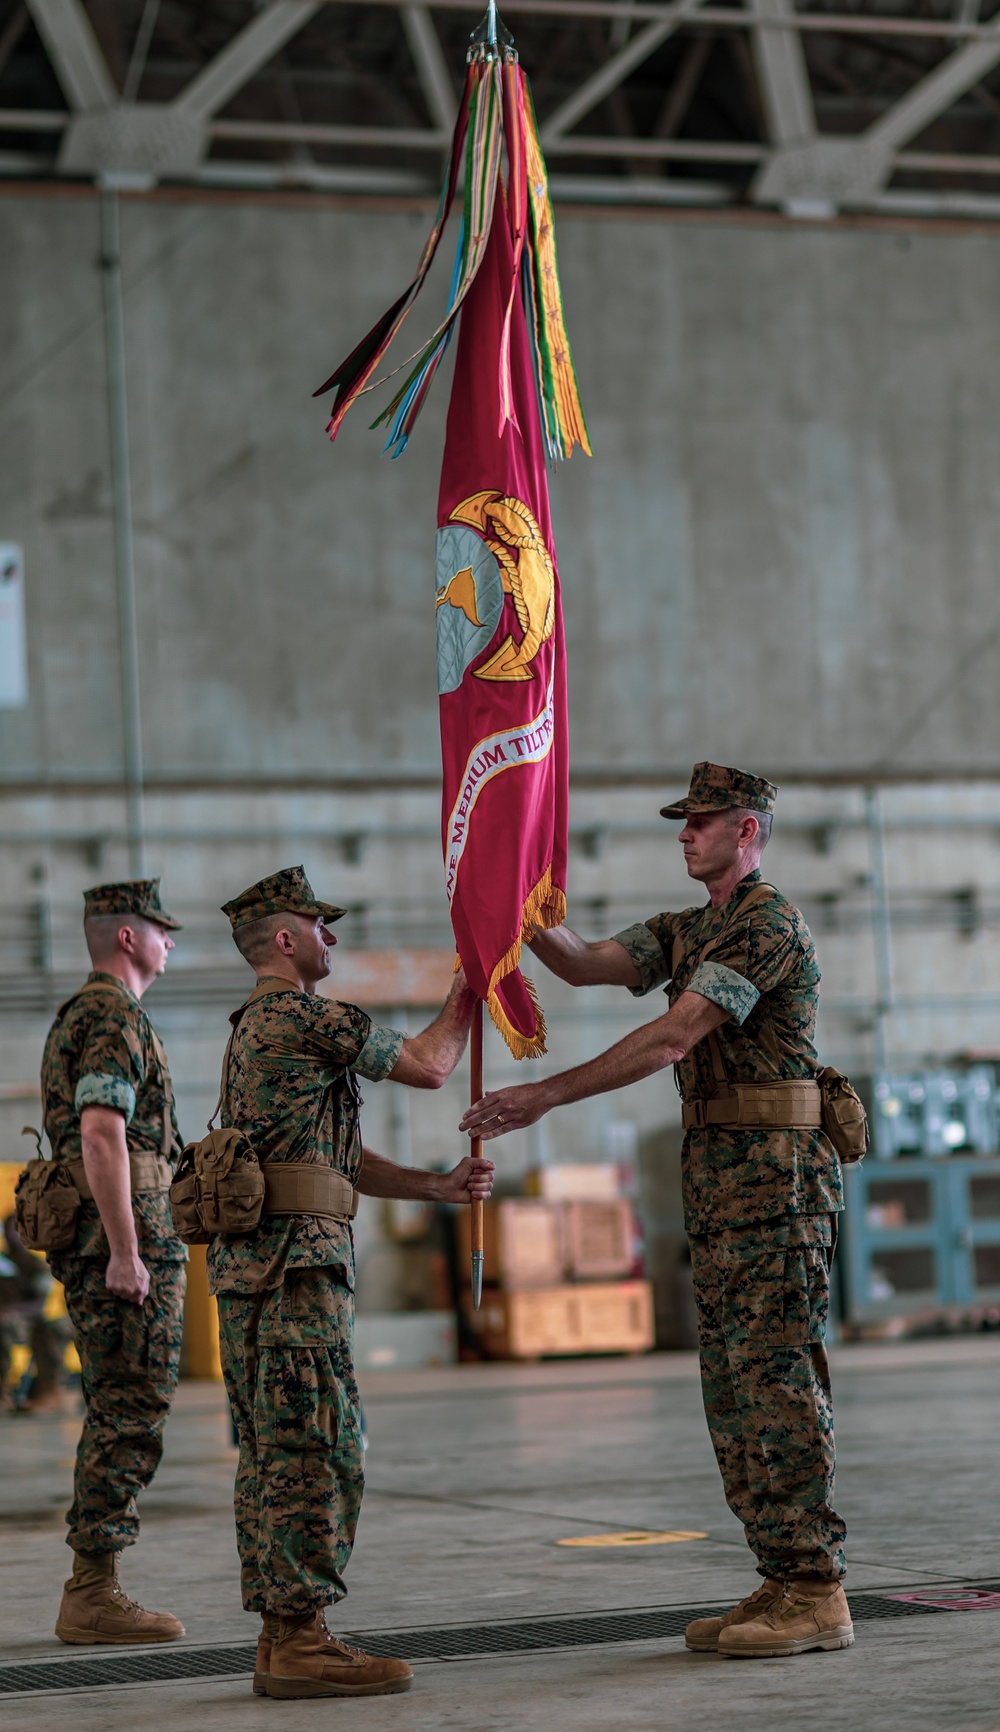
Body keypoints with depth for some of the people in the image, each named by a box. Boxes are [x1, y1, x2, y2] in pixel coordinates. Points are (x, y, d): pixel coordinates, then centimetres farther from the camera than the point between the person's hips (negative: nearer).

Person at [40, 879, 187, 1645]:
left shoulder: (77, 1015, 21)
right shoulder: (116, 1018, -12)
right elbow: (102, 1134, -22)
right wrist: (126, 1253, -24)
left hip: (97, 1247, 10)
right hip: (125, 1236, -10)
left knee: (114, 1419, 12)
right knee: (130, 1418, -9)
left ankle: (91, 1595, 13)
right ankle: (96, 1596, -9)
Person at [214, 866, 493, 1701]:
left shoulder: (255, 1030, 24)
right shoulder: (309, 1017, -9)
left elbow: (339, 1159, 23)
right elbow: (428, 1066, 0)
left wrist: (438, 1186, 16)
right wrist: (465, 996, 17)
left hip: (251, 1263, 10)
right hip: (295, 1261, -10)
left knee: (274, 1456, 9)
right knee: (316, 1450, -11)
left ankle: (281, 1633, 11)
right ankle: (300, 1640, -13)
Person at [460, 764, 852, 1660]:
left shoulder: (768, 923, -12)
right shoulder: (690, 931, 20)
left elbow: (670, 1039, -19)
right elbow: (585, 964, 11)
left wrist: (545, 1095, -20)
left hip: (775, 1171, -10)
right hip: (718, 1177, 10)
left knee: (777, 1374, -11)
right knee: (734, 1384, 8)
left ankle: (816, 1595, -10)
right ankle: (782, 1583, 11)